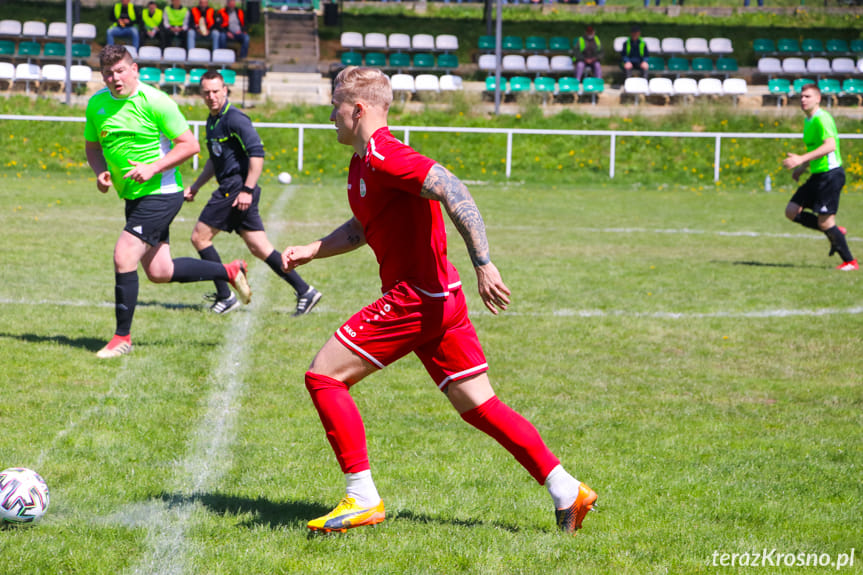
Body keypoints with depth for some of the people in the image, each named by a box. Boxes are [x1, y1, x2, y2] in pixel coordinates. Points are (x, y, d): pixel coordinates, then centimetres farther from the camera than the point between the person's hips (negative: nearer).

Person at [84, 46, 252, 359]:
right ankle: (230, 271, 30)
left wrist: (153, 168, -22)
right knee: (159, 272, 10)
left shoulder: (155, 101, -14)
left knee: (123, 258, -16)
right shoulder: (96, 104, 4)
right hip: (133, 196, 8)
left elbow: (190, 145, -12)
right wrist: (100, 173, -3)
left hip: (160, 194, -8)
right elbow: (93, 146, 18)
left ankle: (122, 337, -2)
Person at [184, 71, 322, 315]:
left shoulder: (234, 119, -12)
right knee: (260, 249, 6)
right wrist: (195, 187, 28)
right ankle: (304, 291, 5)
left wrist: (247, 190, -23)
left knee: (200, 237, -5)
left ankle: (225, 296, 0)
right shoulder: (212, 121, 18)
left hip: (237, 189, -9)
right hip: (229, 189, 9)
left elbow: (257, 153, -19)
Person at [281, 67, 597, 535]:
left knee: (323, 375, -6)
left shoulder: (383, 156, -16)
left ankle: (363, 500, -5)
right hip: (439, 301, 10)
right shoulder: (362, 163, 17)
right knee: (477, 405, 10)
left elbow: (452, 191, -27)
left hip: (415, 300, -10)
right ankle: (566, 491, 7)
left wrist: (483, 264, -31)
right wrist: (311, 250, 21)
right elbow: (363, 228, 32)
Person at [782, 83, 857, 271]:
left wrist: (801, 159, -34)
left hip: (831, 174, -10)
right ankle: (835, 232, 15)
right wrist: (802, 168, 22)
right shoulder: (808, 120, 14)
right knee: (791, 211, 4)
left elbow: (830, 145, -30)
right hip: (817, 176, 10)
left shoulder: (821, 118, -16)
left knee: (824, 222, -8)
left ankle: (850, 262, 4)